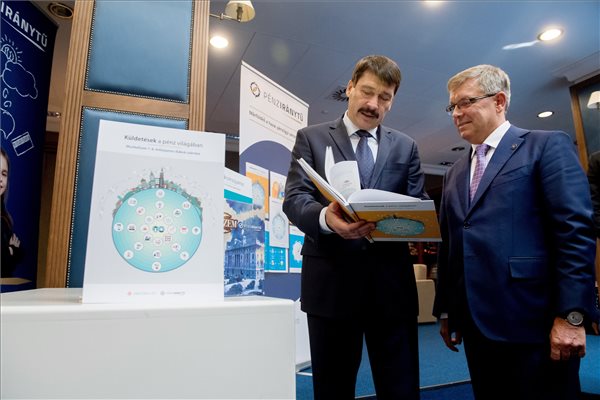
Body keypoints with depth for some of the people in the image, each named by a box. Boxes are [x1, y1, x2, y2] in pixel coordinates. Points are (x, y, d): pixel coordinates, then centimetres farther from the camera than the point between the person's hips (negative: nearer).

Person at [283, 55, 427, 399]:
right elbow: (294, 198, -4)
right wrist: (326, 217, -26)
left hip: (392, 281, 2)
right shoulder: (311, 138, 7)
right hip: (331, 280, -1)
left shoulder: (406, 147, 14)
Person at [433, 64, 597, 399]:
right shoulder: (455, 173, 18)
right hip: (476, 325, 6)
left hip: (532, 322, -6)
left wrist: (571, 316, -16)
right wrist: (445, 310, 14)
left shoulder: (548, 146, 0)